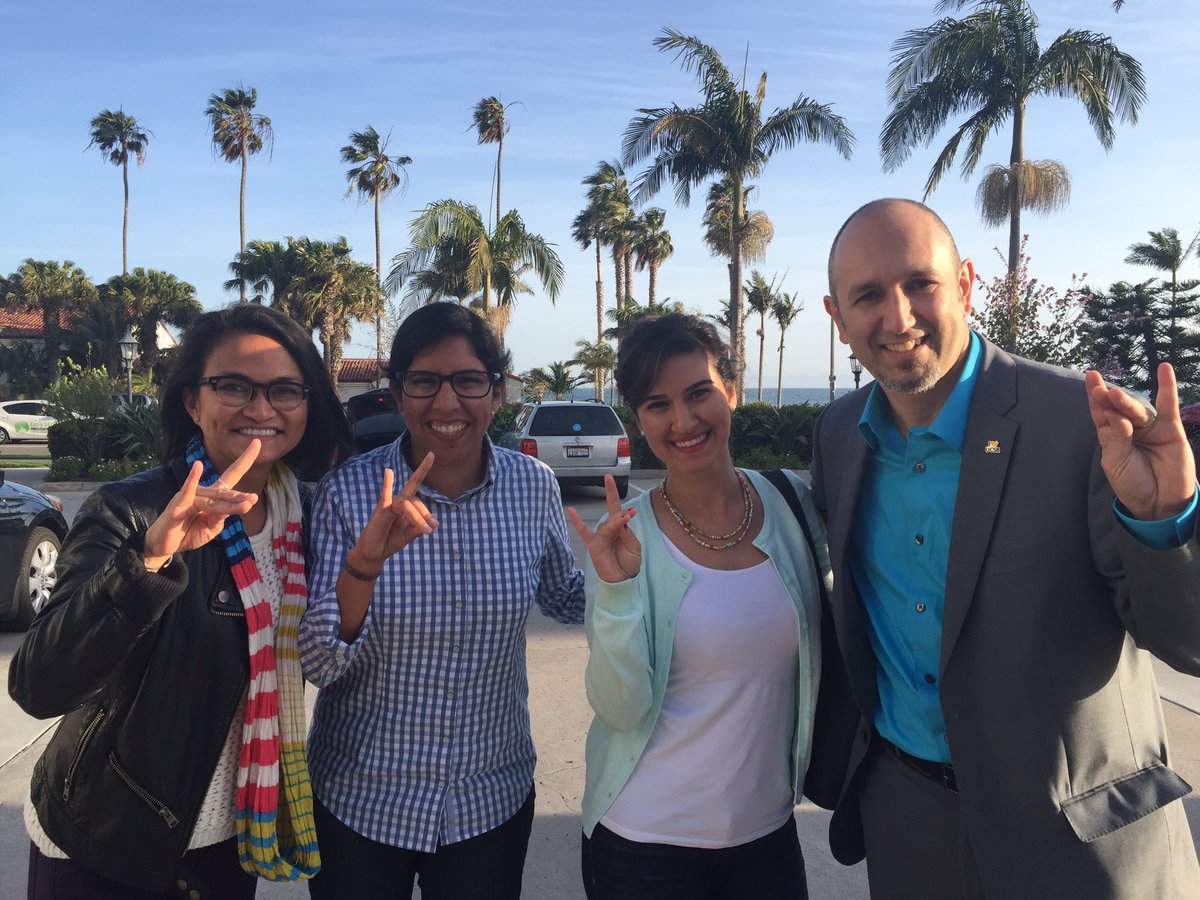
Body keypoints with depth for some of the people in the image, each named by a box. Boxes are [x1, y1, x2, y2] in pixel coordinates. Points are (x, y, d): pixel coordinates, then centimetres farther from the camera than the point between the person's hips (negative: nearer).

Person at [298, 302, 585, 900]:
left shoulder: (534, 486, -9)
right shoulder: (348, 492, -14)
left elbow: (566, 599, 8)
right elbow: (319, 665, -16)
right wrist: (364, 563, -32)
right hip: (360, 799, -1)